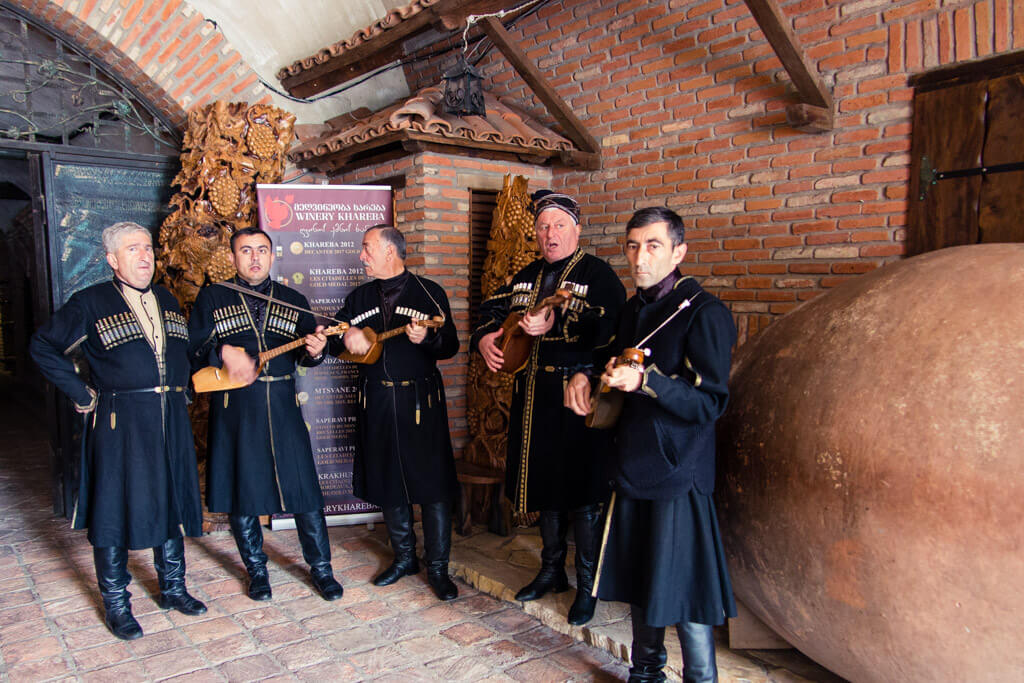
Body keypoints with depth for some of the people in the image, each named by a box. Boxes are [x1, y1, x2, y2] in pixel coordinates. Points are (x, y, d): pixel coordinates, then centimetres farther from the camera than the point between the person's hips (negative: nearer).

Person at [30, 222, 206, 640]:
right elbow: (43, 347, -2)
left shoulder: (167, 300, 12)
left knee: (172, 504, 13)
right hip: (119, 423, -5)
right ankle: (116, 605, 20)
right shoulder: (90, 303, -4)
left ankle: (172, 588, 29)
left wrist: (178, 390, 10)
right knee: (116, 510, 4)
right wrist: (82, 393, -6)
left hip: (170, 421, 5)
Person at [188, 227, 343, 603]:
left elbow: (306, 354, 6)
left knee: (305, 489, 1)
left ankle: (321, 568, 17)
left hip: (283, 407, 1)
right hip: (234, 410, -1)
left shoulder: (293, 300, 10)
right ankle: (256, 570, 27)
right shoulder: (212, 298, 6)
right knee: (241, 489, 7)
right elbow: (192, 348, -1)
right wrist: (224, 353, -19)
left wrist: (314, 350, -16)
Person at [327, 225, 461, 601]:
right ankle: (404, 557, 29)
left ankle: (438, 567, 10)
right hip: (376, 401, 5)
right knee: (388, 482, 12)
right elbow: (333, 340, 15)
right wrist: (345, 336, -7)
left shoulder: (428, 292, -2)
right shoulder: (360, 297, 12)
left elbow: (451, 345, -8)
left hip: (420, 401, -4)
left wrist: (427, 338, -28)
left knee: (432, 485, -3)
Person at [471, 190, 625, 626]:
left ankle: (588, 585, 17)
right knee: (544, 481, 16)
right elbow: (492, 308, 19)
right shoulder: (528, 276, 15)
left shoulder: (598, 274, -8)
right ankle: (552, 571, 33)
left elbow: (605, 328, -23)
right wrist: (485, 336, -1)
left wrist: (553, 323, -32)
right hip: (534, 394, 7)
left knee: (581, 490, 0)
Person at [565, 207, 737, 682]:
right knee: (640, 578, 20)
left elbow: (710, 403, -19)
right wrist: (583, 377, 5)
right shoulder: (634, 309, 10)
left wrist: (645, 382, -32)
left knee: (682, 589, 1)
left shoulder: (703, 313, -14)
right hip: (633, 465, 8)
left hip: (677, 473, -8)